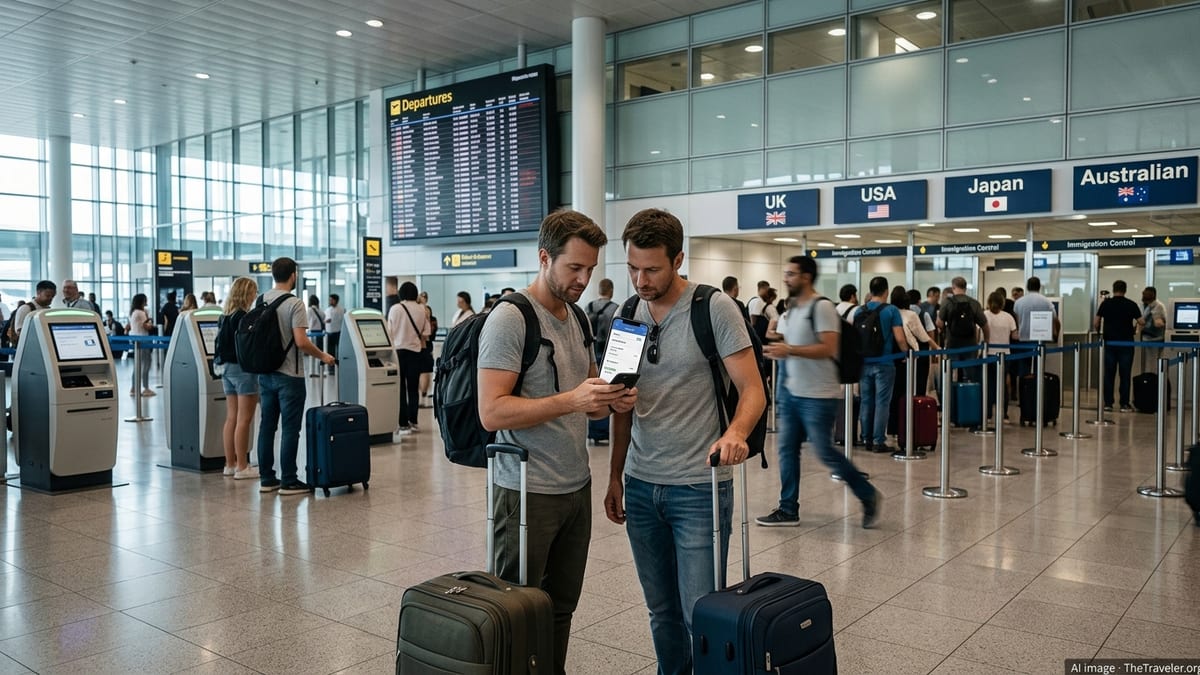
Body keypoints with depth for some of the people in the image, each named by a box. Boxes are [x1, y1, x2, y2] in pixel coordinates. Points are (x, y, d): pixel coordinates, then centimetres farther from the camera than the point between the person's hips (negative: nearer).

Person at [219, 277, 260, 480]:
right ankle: (242, 467, 0)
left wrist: (227, 365, 18)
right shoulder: (244, 317, -15)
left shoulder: (225, 317, 11)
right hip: (244, 370, -9)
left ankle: (230, 464, 18)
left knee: (231, 418, 12)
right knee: (244, 420, -4)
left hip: (228, 368, 9)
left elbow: (224, 345, 14)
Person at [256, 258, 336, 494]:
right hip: (288, 375, -7)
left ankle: (266, 479, 16)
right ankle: (288, 481, 2)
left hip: (265, 374, 7)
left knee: (267, 426, 11)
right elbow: (301, 342, -20)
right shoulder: (294, 303, -14)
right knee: (290, 429, -2)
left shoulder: (261, 301, 7)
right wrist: (322, 356, -5)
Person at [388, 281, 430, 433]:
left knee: (400, 388, 2)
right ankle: (413, 421, 16)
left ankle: (403, 424, 2)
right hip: (415, 351, 2)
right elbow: (426, 334, 1)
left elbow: (389, 332, -2)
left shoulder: (395, 308, -7)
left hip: (398, 350, -2)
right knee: (413, 388, 13)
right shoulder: (422, 309, -2)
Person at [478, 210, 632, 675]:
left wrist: (611, 400, -3)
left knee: (561, 606, 14)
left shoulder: (578, 319, 12)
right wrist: (572, 400, -27)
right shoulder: (510, 319, -13)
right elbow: (492, 412, -20)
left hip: (577, 487, 7)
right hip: (529, 494, -7)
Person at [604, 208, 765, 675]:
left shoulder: (714, 308, -10)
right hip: (640, 485, 5)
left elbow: (752, 391, -12)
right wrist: (615, 476, 12)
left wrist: (736, 432, -32)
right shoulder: (628, 314, 7)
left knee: (701, 616, -1)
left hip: (699, 487, -5)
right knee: (662, 611, 15)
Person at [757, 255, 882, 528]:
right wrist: (778, 350, 4)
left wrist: (789, 350, -26)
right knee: (787, 450, 8)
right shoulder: (793, 308, 13)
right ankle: (788, 509, 16)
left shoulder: (822, 307, -15)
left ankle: (869, 496, 16)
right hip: (792, 392, 9)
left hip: (818, 396, -9)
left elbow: (828, 349, -24)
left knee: (825, 453, -3)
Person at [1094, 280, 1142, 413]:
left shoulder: (1105, 304, 0)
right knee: (1125, 375, 3)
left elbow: (1095, 323, -3)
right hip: (1126, 343, -1)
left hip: (1109, 342, 1)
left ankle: (1108, 403, 5)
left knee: (1109, 374, 5)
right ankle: (1124, 404, 4)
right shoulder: (1131, 304, -2)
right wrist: (1133, 327, 16)